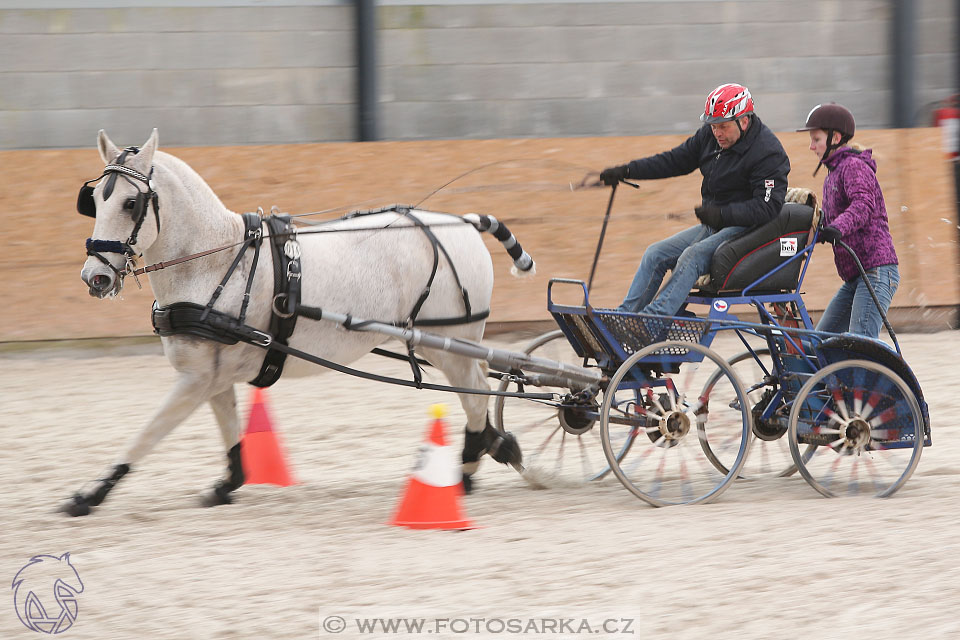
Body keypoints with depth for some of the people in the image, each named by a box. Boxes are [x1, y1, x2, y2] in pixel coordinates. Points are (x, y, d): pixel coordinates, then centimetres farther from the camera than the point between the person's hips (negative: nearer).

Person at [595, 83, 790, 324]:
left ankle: (654, 317, -39)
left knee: (692, 256, -30)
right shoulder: (710, 136, 6)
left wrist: (722, 214, -36)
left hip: (746, 229, -9)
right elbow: (675, 160, 13)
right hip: (714, 227, 9)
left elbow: (768, 207, -24)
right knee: (655, 254, -2)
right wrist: (625, 171, 4)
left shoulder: (768, 153, -17)